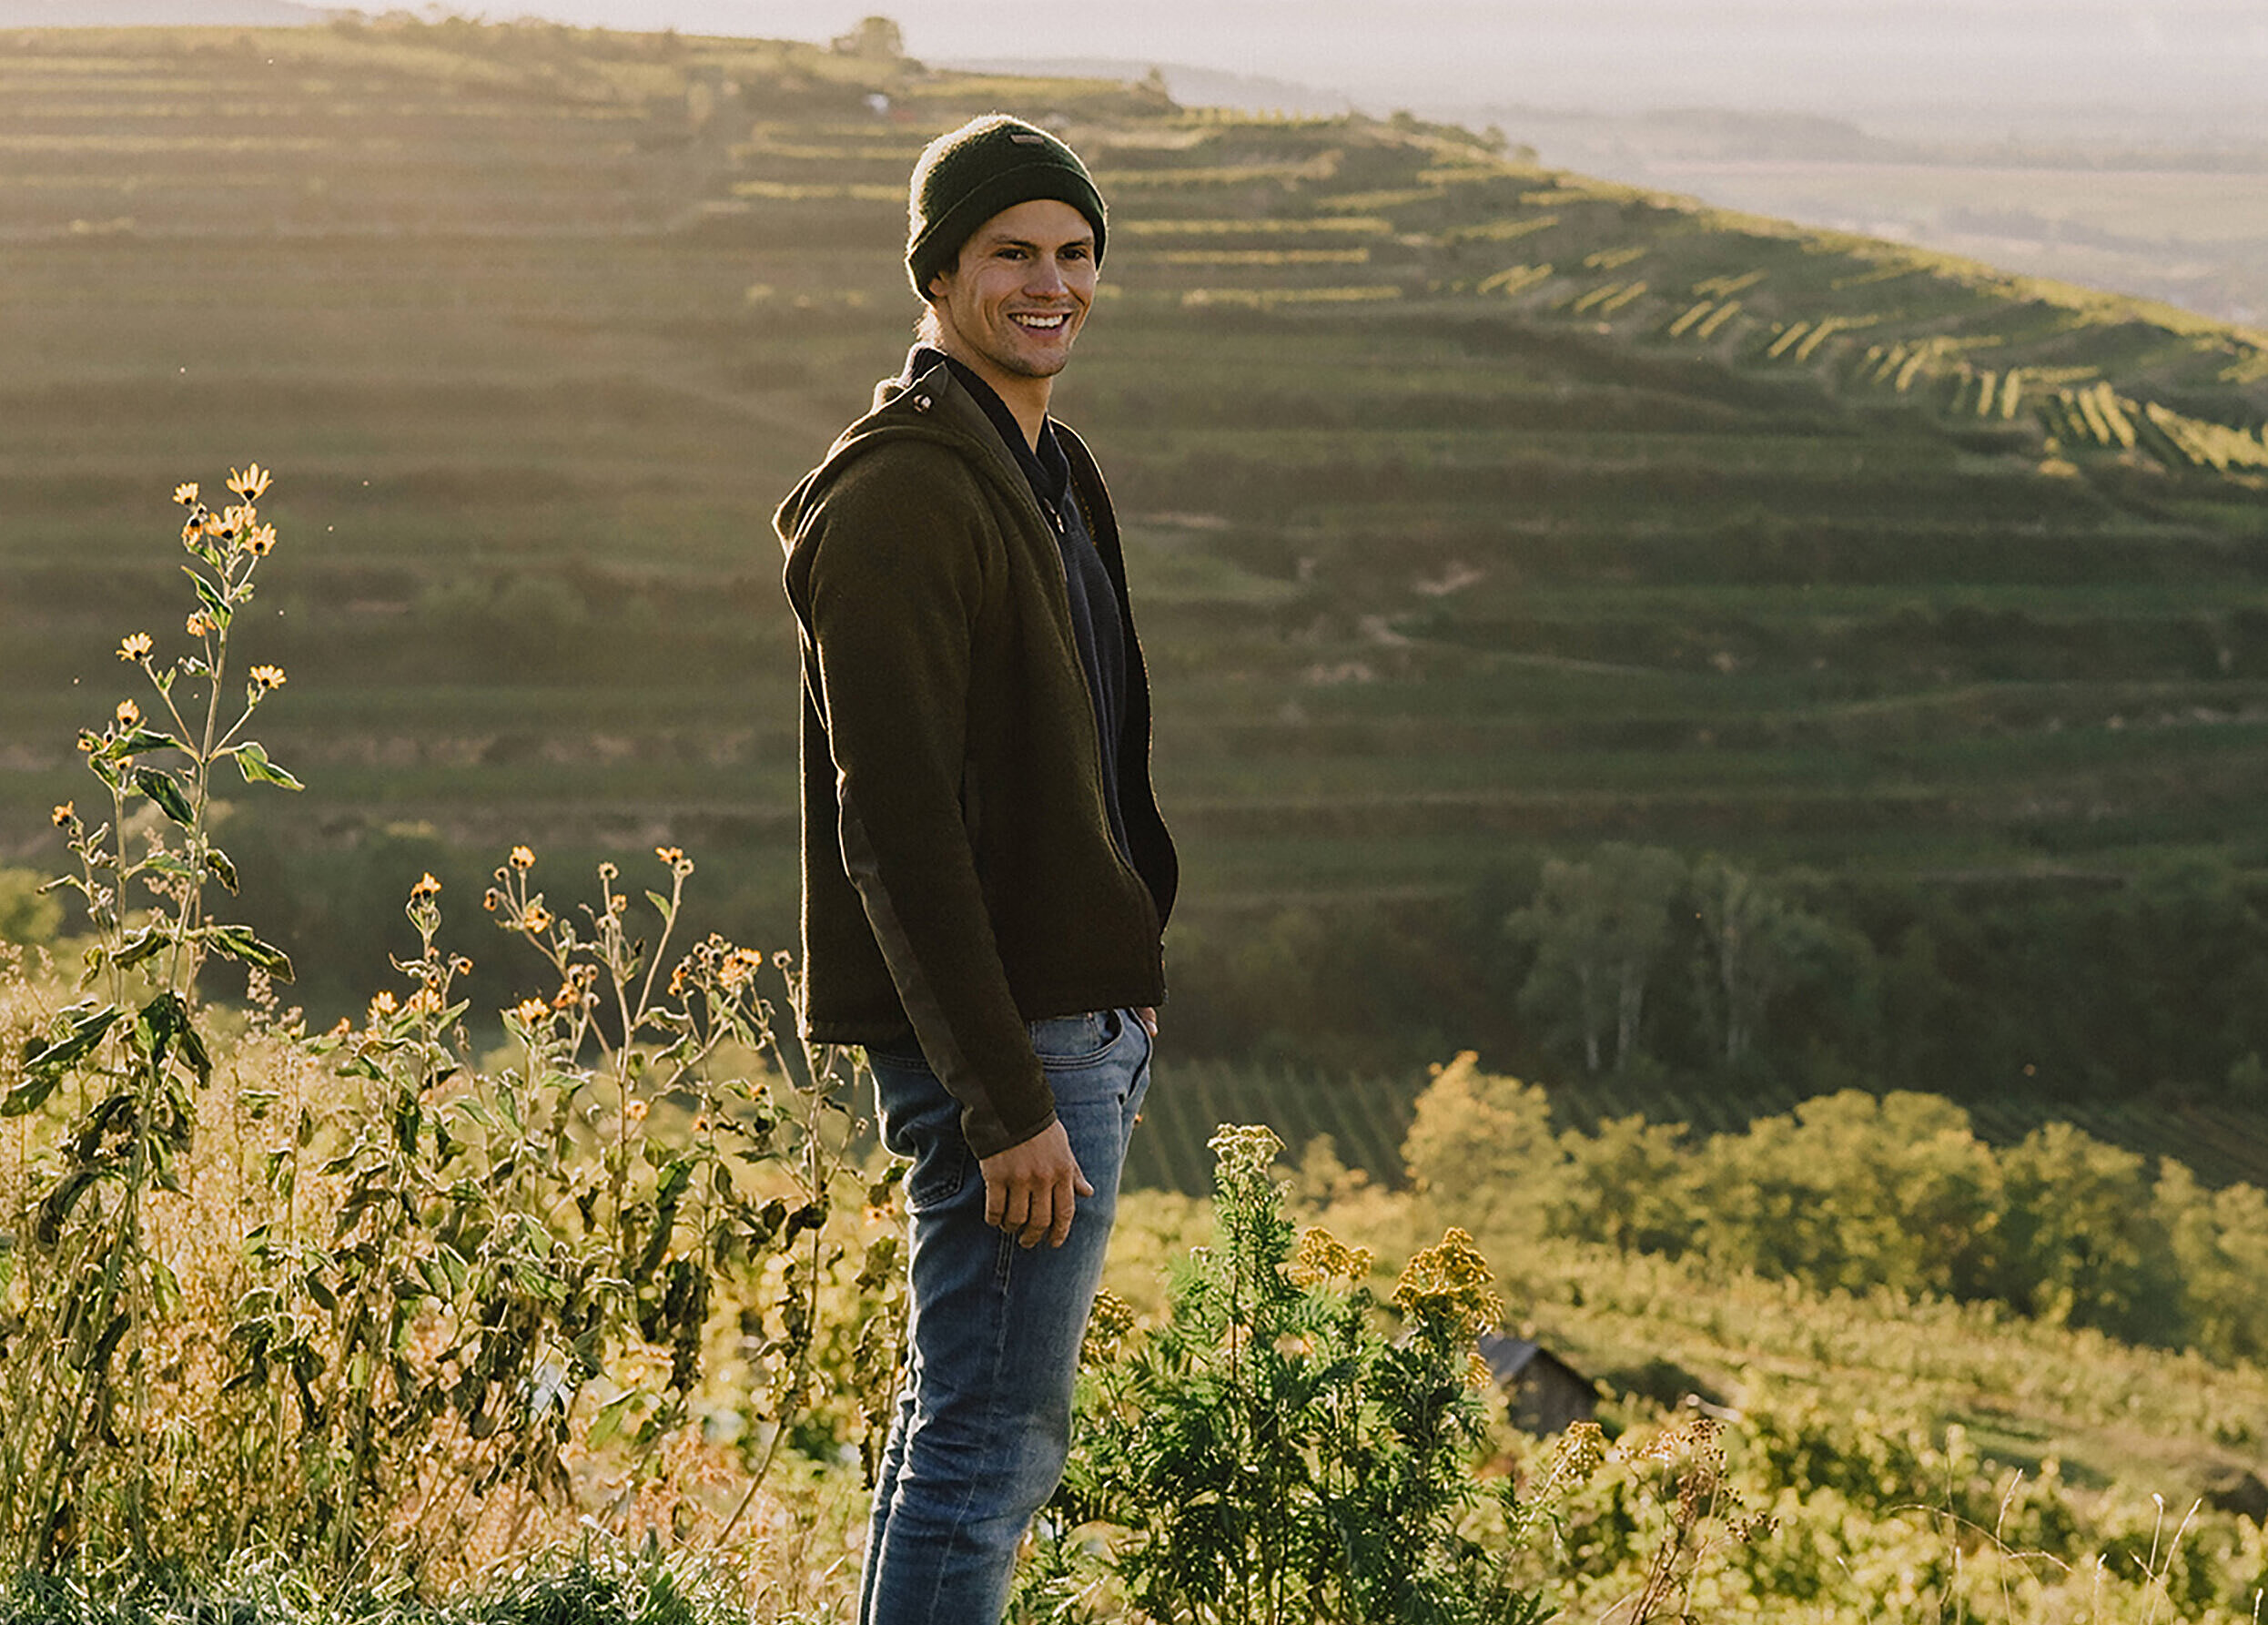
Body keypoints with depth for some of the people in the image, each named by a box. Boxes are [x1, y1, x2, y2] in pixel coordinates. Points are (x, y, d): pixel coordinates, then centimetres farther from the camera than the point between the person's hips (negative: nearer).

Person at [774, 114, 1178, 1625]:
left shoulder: (1052, 475, 16)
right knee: (995, 1441, -7)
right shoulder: (901, 495, -16)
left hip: (1082, 1017, 10)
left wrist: (1124, 998, 17)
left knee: (962, 1418, 17)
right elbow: (897, 825, -21)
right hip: (1000, 1042, -10)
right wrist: (1008, 1098, -24)